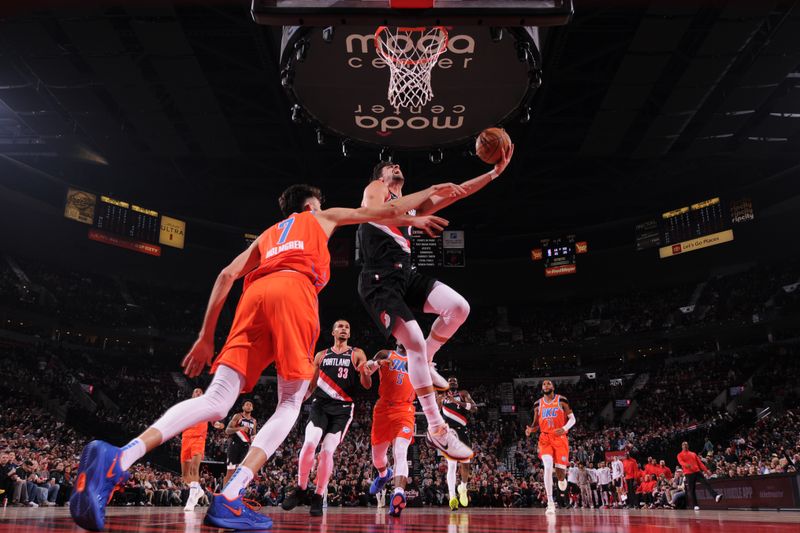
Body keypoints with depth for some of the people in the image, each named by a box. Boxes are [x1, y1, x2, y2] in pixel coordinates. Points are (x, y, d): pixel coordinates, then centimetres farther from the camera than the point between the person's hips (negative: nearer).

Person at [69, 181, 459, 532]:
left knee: (217, 402, -4)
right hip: (294, 291, -4)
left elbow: (227, 274, 25)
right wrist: (421, 206, 52)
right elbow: (385, 211, 34)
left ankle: (116, 460, -26)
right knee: (290, 404, 5)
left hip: (256, 295, 4)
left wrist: (206, 337, 23)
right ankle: (229, 499, -12)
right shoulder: (322, 217, 31)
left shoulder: (268, 234, 39)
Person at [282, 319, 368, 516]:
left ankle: (318, 497, 4)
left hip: (343, 408, -1)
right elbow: (311, 385, 19)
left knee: (327, 451, -11)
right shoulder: (321, 355, 14)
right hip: (320, 405, 2)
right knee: (309, 443, -19)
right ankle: (300, 490, -1)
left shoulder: (357, 354, 8)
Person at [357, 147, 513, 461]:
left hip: (406, 275, 7)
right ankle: (436, 429, -9)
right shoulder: (375, 189, 8)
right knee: (415, 342, -17)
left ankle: (425, 362, 11)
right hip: (380, 281, -7)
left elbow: (454, 194, 20)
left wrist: (494, 173, 12)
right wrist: (415, 219, -31)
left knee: (459, 308, -15)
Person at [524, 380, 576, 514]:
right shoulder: (538, 404, 8)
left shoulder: (561, 400, 0)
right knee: (548, 467, -17)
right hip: (545, 438, 1)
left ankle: (561, 479, 38)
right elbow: (536, 424, 15)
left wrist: (564, 428, -18)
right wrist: (530, 429, -8)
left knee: (560, 469, -4)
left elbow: (572, 418, 1)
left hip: (560, 438, -1)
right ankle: (550, 503, -13)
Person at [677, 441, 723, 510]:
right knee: (691, 490, -3)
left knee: (707, 483, -15)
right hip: (688, 474, -3)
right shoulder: (680, 455, 7)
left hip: (697, 472, 3)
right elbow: (681, 462, -12)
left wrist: (706, 470, 5)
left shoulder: (693, 454, 21)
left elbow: (700, 462, 17)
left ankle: (716, 496, -23)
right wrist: (686, 465, -35)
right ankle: (695, 505, 2)